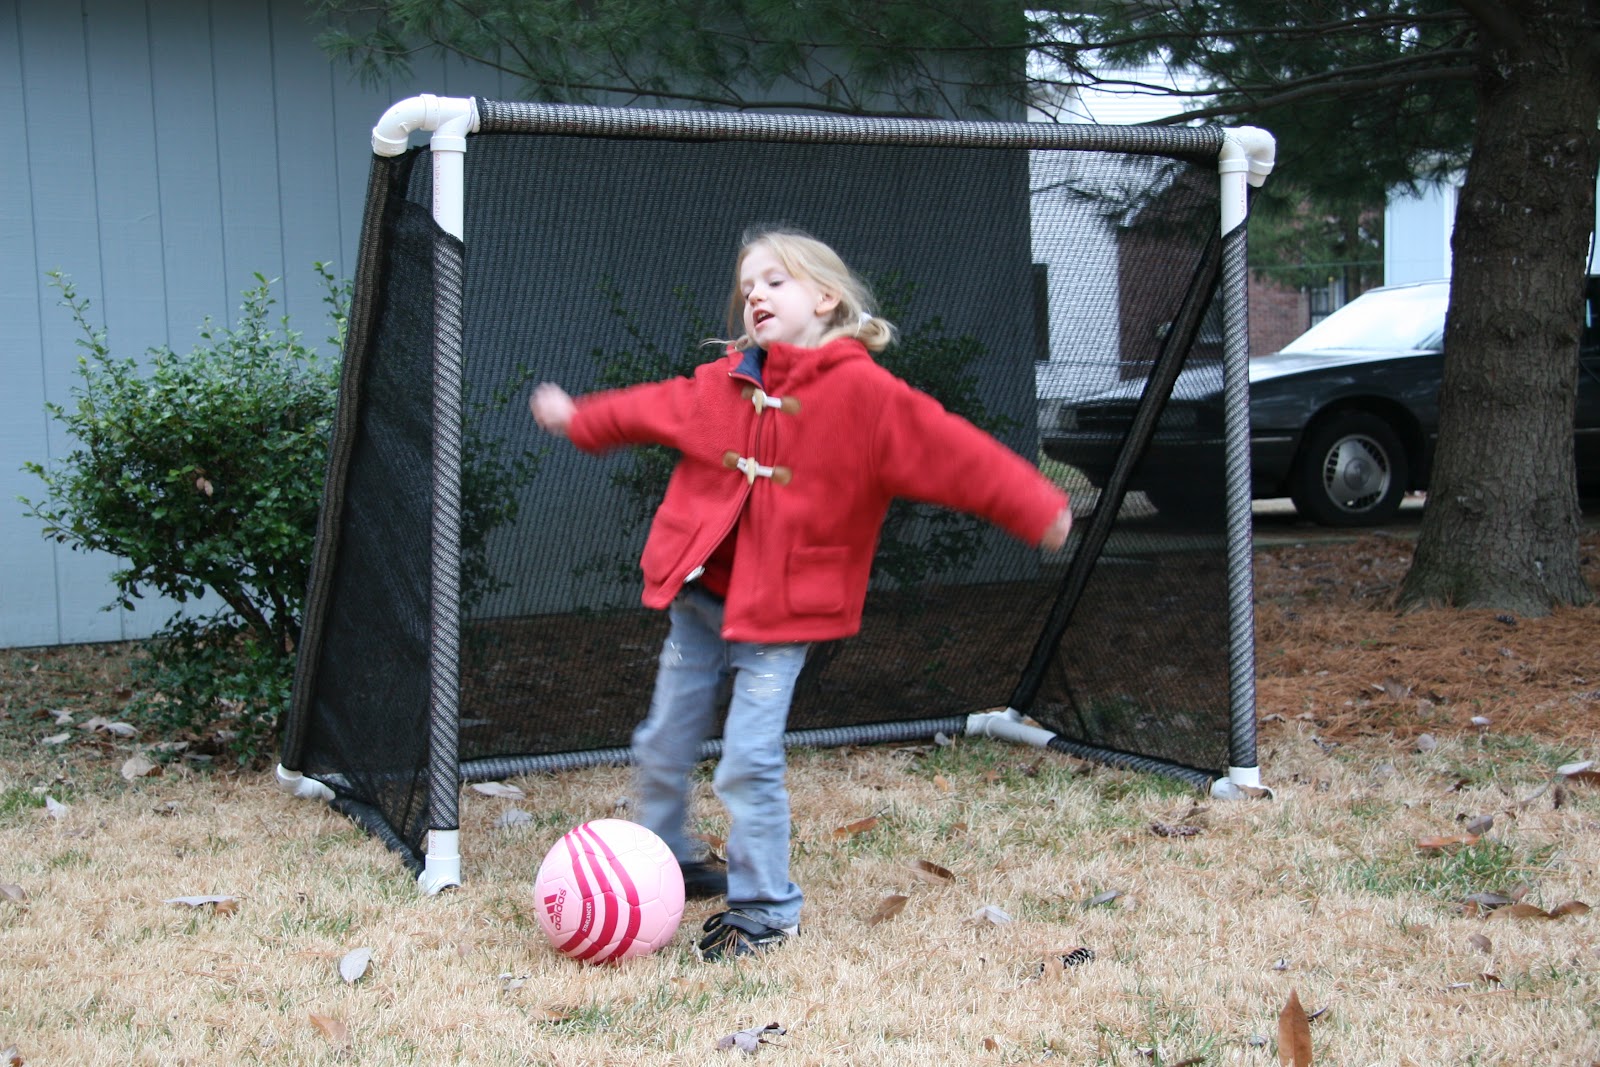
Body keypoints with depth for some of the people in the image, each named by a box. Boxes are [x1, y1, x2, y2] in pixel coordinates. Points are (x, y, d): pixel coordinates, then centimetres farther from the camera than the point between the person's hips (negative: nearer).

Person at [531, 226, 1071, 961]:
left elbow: (951, 451, -17)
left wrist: (1037, 509, -24)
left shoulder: (861, 392, -12)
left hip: (781, 611, -6)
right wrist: (578, 419, 36)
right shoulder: (723, 382, 6)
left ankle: (765, 910, 10)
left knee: (749, 763, -9)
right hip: (699, 597, 6)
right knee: (662, 747, 15)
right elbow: (652, 409, 23)